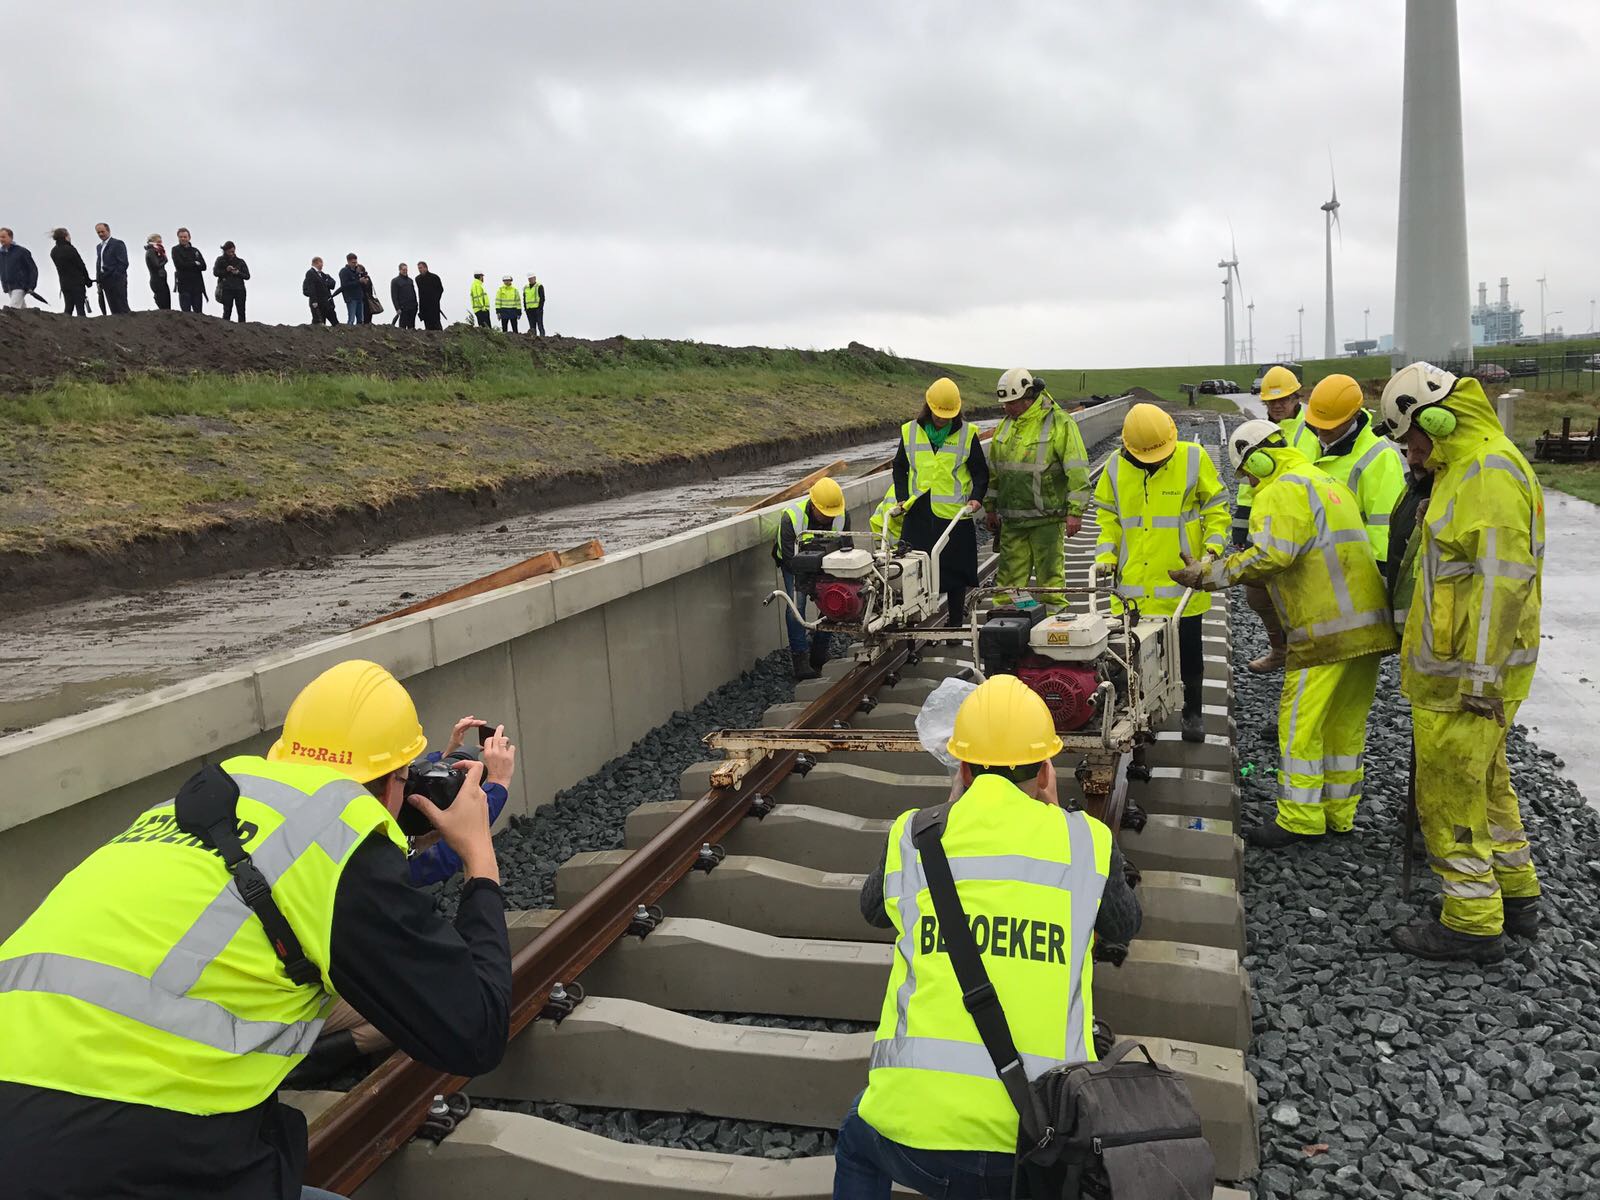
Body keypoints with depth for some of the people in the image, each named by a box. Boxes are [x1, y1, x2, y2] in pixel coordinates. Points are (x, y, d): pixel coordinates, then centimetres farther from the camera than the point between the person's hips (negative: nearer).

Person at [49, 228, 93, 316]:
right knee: (80, 309, -2)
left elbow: (60, 266, 7)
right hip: (77, 282, -6)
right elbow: (81, 265, -9)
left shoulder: (53, 252, 6)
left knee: (68, 307, 11)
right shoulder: (70, 249, -14)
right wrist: (87, 280, 5)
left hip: (64, 283, 6)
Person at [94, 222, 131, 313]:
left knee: (122, 309, -9)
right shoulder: (98, 247, 21)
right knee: (114, 309, 3)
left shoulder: (118, 243, -1)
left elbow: (123, 263, -9)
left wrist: (114, 277, -15)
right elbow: (98, 264, 21)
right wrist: (98, 279, 8)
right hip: (105, 281, 6)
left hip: (117, 281, -6)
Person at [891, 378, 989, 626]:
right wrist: (901, 498, 2)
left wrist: (976, 497, -10)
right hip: (917, 514, 1)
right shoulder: (910, 431, 6)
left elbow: (980, 471, 7)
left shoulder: (967, 433, 2)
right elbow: (899, 467, 15)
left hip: (955, 514, -1)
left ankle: (956, 623, 18)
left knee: (956, 570, 5)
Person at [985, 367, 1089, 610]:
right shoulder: (1006, 425, 14)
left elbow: (1077, 470, -9)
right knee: (1008, 580, 7)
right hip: (1011, 520, 6)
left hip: (1047, 519, -6)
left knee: (1050, 580, -2)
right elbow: (994, 469, 22)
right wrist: (991, 508, 20)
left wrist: (1075, 512, -12)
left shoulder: (1060, 423, -7)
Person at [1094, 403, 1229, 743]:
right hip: (1134, 582, 1)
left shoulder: (1194, 458, -6)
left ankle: (1192, 712, 26)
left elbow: (1216, 506, 3)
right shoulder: (1117, 466, 0)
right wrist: (1105, 555, -1)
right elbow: (1107, 515, 11)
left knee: (1189, 649, 10)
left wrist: (1213, 545, -9)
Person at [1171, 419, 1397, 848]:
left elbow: (1270, 556, -22)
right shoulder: (1329, 483, 22)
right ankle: (1339, 815, 24)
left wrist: (1209, 574, -15)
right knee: (1346, 723, 15)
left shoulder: (1282, 491, -9)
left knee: (1300, 724, -2)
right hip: (1369, 625, 10)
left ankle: (1299, 820, 3)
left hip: (1327, 630, -10)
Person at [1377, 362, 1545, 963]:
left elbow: (1501, 582, -24)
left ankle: (1473, 923, 10)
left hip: (1466, 676, -10)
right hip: (1457, 668, 10)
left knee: (1448, 794, -1)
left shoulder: (1491, 472, -19)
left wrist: (1480, 676, -23)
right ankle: (1516, 896, 34)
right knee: (1483, 782, 20)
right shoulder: (1467, 468, 14)